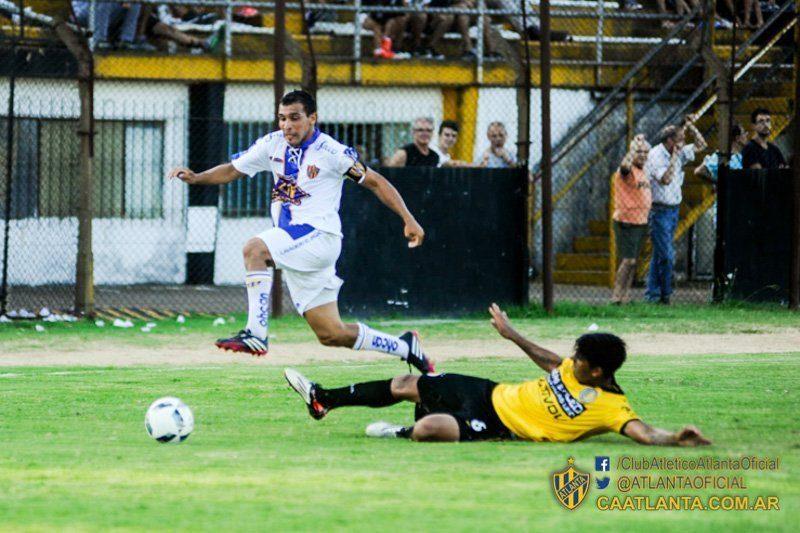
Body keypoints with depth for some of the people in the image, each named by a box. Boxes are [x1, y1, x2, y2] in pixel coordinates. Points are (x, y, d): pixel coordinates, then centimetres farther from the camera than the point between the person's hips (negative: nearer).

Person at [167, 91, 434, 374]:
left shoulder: (331, 151, -9)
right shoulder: (273, 144, 8)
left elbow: (375, 182, -5)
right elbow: (232, 170, 15)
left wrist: (409, 220, -12)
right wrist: (196, 178, -3)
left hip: (320, 236, -7)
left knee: (255, 249, -30)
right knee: (331, 334, 7)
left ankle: (255, 334, -31)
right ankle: (404, 347, 23)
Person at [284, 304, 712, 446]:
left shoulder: (611, 407, -22)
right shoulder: (575, 370, 1)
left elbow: (644, 432, -33)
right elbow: (548, 361, 21)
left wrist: (676, 439, -53)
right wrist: (512, 334, 28)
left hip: (498, 425, -8)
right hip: (492, 394, 8)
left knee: (428, 428, -29)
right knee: (407, 385, 17)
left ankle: (401, 433, 11)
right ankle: (323, 401, 34)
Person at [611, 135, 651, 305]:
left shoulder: (642, 171, 15)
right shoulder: (628, 170, -13)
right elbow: (625, 165, -39)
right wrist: (635, 146, -35)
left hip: (640, 222, 9)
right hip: (626, 222, -9)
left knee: (633, 261, 12)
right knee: (628, 260, -15)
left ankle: (625, 296, 18)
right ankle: (617, 296, -13)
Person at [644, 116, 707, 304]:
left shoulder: (679, 153, 9)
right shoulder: (655, 156, -14)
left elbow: (701, 145, 20)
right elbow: (665, 179, -26)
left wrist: (690, 127, 6)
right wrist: (674, 156, -21)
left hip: (673, 209, 8)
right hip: (659, 210, -8)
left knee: (660, 254, 10)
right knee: (667, 255, -10)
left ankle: (652, 294, 14)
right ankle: (665, 294, -4)